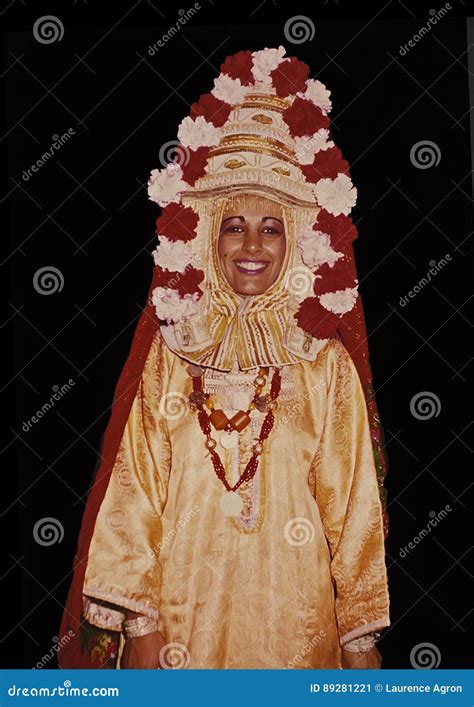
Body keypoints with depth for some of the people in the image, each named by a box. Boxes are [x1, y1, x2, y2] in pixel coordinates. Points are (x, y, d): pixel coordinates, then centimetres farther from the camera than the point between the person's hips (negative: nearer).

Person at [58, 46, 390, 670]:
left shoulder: (328, 363, 1)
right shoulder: (169, 354, 1)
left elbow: (352, 504, 1)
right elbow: (135, 495, 0)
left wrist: (362, 638, -1)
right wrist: (139, 623, -6)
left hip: (295, 607, 0)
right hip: (185, 607, 0)